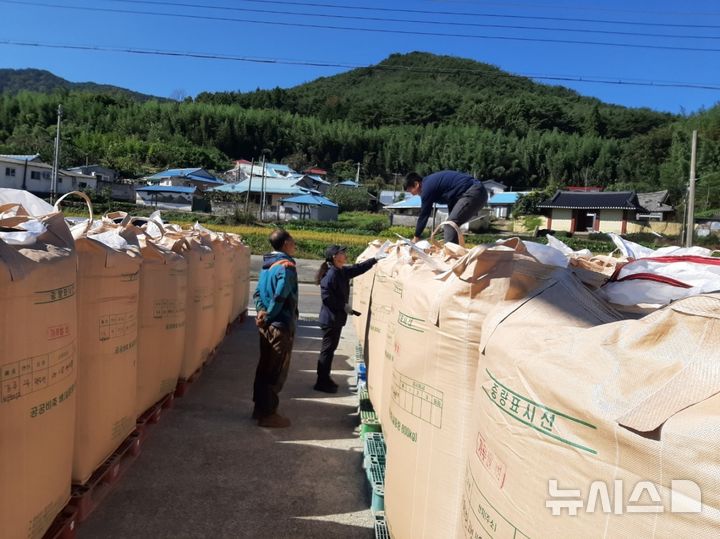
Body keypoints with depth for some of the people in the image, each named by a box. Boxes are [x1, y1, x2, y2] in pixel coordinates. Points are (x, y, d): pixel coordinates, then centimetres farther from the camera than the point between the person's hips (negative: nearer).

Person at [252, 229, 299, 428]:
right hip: (280, 326, -9)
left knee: (265, 367, 17)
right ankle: (268, 414, 9)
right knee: (276, 372, 1)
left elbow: (258, 292, 11)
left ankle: (260, 408, 28)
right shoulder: (286, 266, -16)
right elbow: (280, 297, -27)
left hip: (267, 326, 9)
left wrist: (262, 311, -2)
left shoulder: (268, 264, 12)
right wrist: (268, 316, -14)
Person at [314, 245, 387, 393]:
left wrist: (375, 258, 10)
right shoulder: (331, 274, -21)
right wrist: (344, 306, -18)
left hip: (337, 317, 9)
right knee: (327, 349, -1)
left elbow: (358, 268, 16)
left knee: (330, 348, 17)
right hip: (330, 318, -9)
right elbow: (326, 297, -26)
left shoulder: (342, 271, 7)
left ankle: (325, 379, 28)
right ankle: (322, 382, 10)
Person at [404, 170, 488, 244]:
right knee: (452, 224, 15)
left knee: (450, 225, -12)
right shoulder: (432, 180, 20)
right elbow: (451, 200, 27)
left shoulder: (428, 187, -8)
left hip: (472, 193, -10)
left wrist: (416, 237, 8)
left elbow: (424, 214, -3)